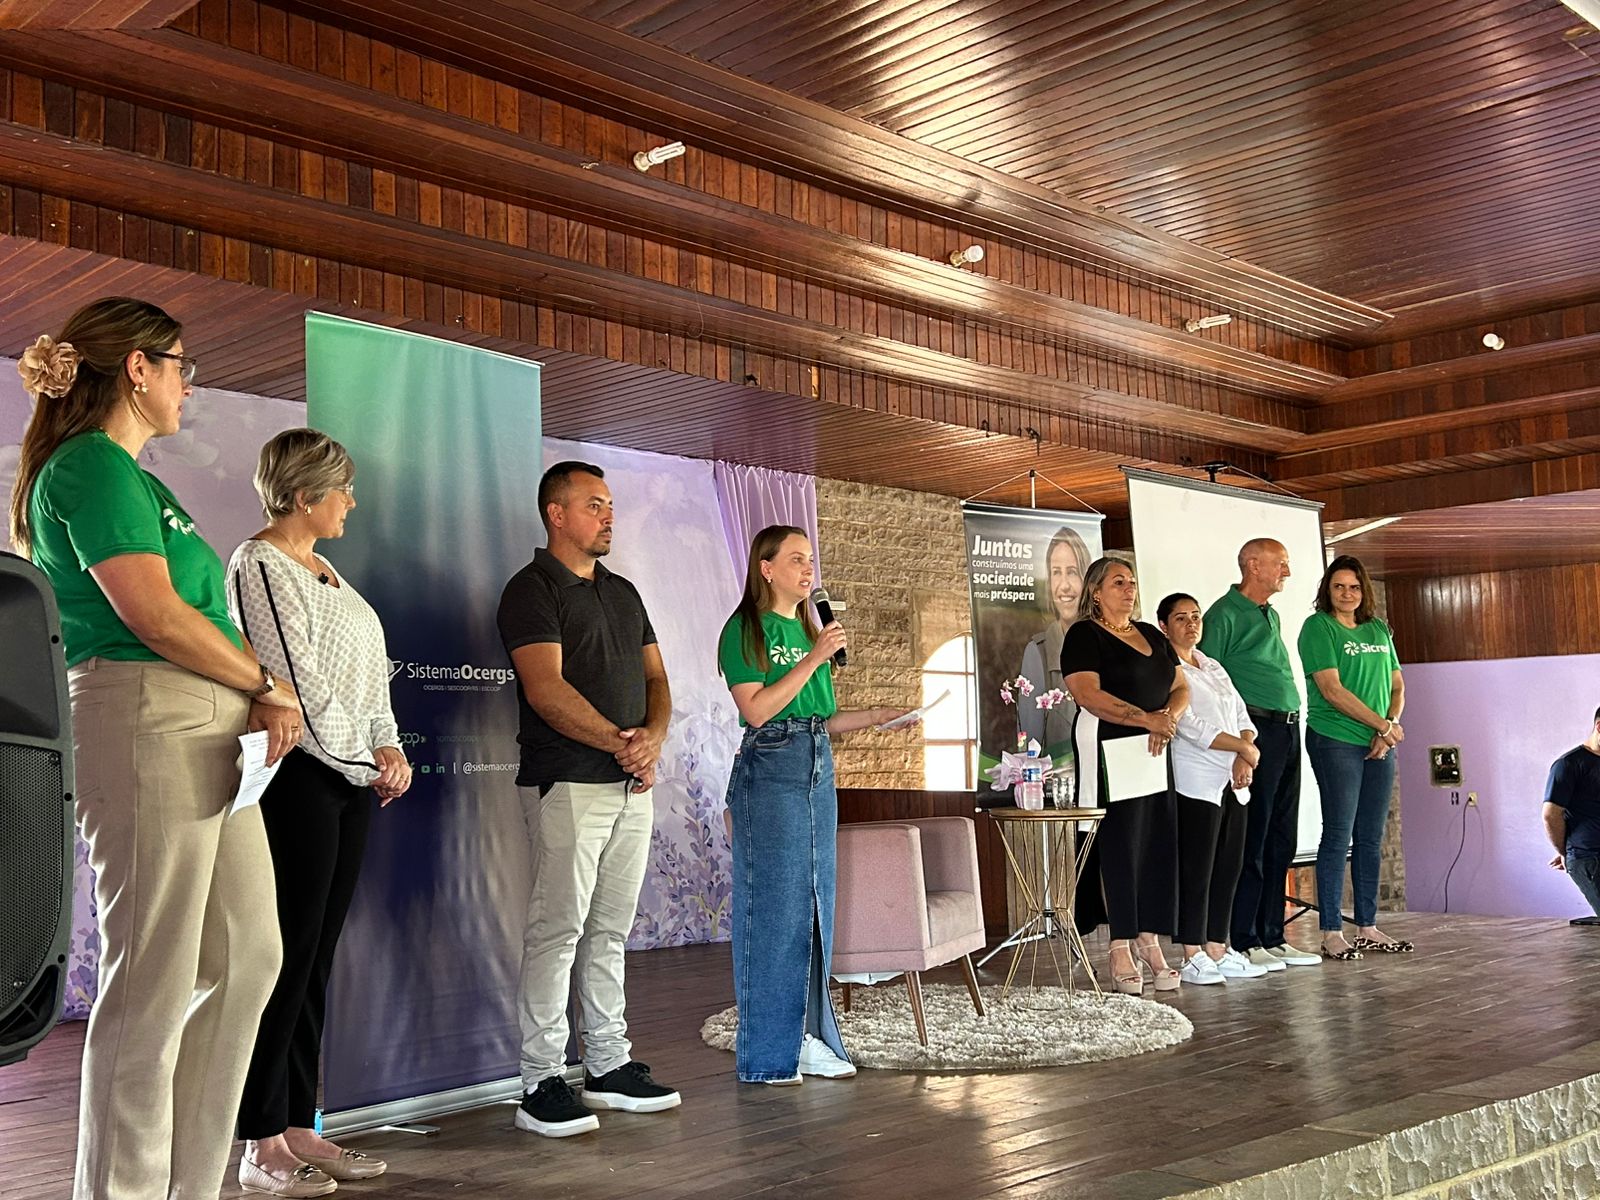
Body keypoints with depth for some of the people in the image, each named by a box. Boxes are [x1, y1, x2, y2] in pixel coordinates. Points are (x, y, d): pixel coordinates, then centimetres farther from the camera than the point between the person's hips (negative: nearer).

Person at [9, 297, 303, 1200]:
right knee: (155, 980, -4)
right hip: (145, 724, -10)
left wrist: (259, 697, 2)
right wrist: (269, 684, -4)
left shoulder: (130, 473, 22)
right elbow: (156, 617, -17)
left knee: (247, 958, 13)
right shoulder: (93, 464, -9)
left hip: (210, 734, 10)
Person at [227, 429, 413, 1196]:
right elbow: (297, 681, -15)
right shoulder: (259, 566, -9)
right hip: (296, 778, -9)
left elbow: (370, 672, 18)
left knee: (316, 958, 10)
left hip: (350, 780, 9)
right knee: (288, 956, -5)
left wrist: (389, 747, 4)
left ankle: (297, 1128, 17)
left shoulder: (324, 571, 18)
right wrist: (363, 761, -10)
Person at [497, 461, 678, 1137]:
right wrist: (617, 741, -17)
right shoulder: (533, 588, -4)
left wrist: (654, 737, -3)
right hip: (569, 783, -7)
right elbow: (546, 688, -15)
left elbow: (655, 677, 16)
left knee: (610, 931, 12)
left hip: (632, 785, 7)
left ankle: (609, 1067, 20)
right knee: (558, 929, -6)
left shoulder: (623, 593, 20)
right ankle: (541, 1083, 0)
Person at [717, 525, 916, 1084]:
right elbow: (756, 710, -15)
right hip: (769, 769, -8)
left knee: (815, 905, 9)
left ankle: (809, 1037, 16)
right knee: (775, 906, -5)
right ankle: (768, 1052, 3)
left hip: (818, 767, 8)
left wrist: (876, 716, 9)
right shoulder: (746, 630, -4)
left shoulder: (808, 629, 18)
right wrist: (814, 659, -15)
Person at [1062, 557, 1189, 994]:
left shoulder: (1152, 636, 20)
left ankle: (1150, 942, 10)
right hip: (1110, 753, -7)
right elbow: (1088, 694, -15)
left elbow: (1181, 687, 16)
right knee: (1121, 847, -6)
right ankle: (1121, 951, 0)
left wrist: (1169, 718, -6)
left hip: (1157, 752, 7)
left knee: (1160, 845, 4)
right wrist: (1147, 720, -21)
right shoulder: (1083, 636, -2)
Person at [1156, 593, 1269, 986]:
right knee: (1196, 870, -6)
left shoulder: (1214, 668, 20)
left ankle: (1218, 950, 14)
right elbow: (1189, 726, -13)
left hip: (1233, 783, 8)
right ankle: (1193, 957, 0)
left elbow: (1242, 717, 15)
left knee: (1228, 868, 7)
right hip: (1196, 782, -8)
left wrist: (1244, 757, -4)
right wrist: (1243, 747, -9)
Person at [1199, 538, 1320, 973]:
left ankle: (1272, 936, 18)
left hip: (1288, 730, 9)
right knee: (1251, 841, -6)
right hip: (1255, 730, -9)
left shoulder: (1271, 616, 20)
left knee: (1281, 842, 11)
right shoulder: (1225, 614, -7)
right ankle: (1243, 941, 0)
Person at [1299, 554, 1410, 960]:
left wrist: (1390, 729, -3)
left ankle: (1367, 927, 16)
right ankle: (1331, 932, -1)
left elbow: (1397, 685, 15)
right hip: (1336, 742, -6)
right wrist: (1383, 724, -10)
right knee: (1338, 836, -6)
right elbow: (1332, 690, -13)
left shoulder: (1378, 629, 14)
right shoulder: (1318, 627, -5)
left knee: (1371, 839, 9)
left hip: (1380, 746, 6)